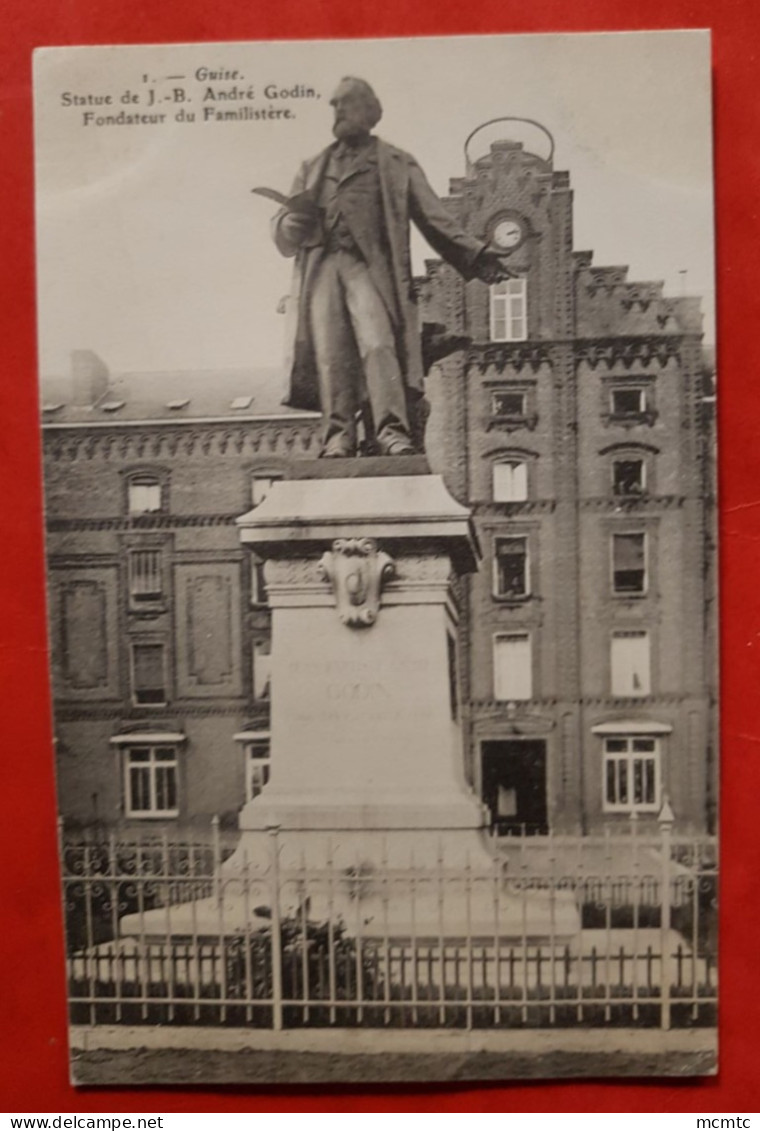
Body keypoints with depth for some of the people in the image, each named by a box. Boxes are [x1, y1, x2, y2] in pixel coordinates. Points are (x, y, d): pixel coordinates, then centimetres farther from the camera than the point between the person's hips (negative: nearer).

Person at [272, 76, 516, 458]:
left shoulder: (396, 164, 21)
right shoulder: (313, 169, 30)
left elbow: (434, 217, 12)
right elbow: (284, 238, 25)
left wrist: (474, 254, -2)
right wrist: (297, 217, 0)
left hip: (367, 266, -3)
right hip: (321, 267, 3)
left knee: (378, 344, -22)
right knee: (329, 353, -11)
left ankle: (392, 432, -29)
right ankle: (338, 436, -11)